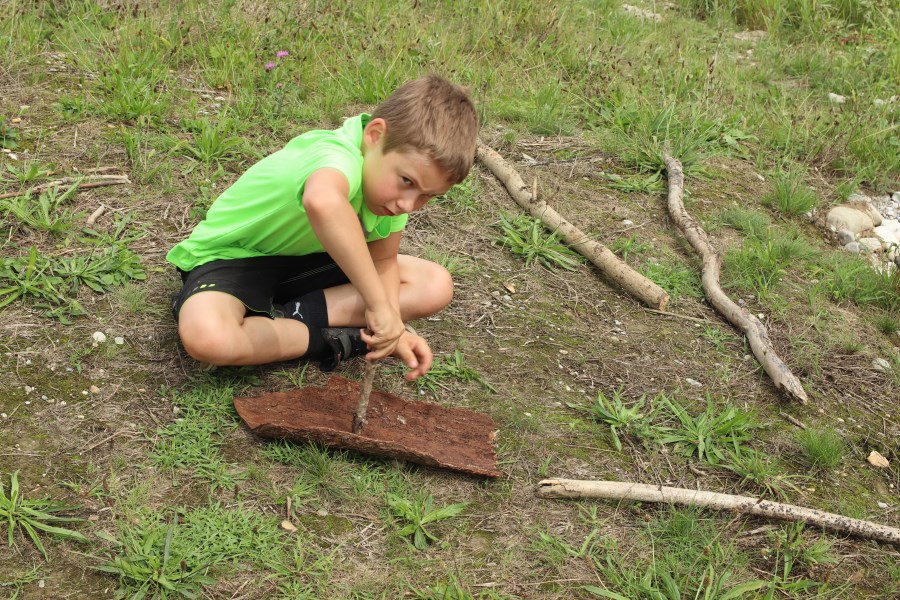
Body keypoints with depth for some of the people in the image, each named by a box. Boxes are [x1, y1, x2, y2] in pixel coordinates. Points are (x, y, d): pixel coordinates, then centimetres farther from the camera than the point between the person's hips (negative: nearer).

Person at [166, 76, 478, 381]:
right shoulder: (342, 157, -38)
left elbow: (382, 260, -4)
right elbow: (322, 201, -64)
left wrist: (393, 326, -21)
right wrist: (380, 307, -58)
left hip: (302, 259, 7)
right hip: (231, 255, -7)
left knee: (436, 285, -6)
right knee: (205, 337, -40)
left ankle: (286, 316, -10)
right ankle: (326, 339, -14)